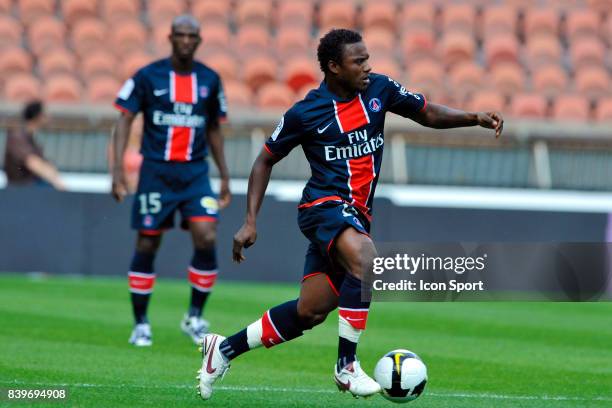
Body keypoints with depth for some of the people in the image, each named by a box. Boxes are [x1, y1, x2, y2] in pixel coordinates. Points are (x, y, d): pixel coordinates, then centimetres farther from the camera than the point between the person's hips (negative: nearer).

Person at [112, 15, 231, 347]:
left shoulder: (210, 80, 6)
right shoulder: (148, 76, -4)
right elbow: (124, 119, -4)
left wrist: (224, 176, 15)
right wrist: (118, 167, -15)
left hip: (195, 172, 2)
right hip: (156, 170, -2)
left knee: (207, 239, -13)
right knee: (147, 245, 1)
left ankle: (195, 317, 3)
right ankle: (140, 324, 13)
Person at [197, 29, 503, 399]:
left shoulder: (379, 89, 4)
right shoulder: (305, 113, -7)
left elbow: (429, 114, 14)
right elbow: (266, 161, 4)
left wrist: (475, 117, -4)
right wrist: (251, 222, -3)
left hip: (356, 216, 6)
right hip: (325, 205, -6)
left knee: (309, 313, 7)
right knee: (365, 261, -34)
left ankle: (225, 348, 23)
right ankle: (347, 366, -25)